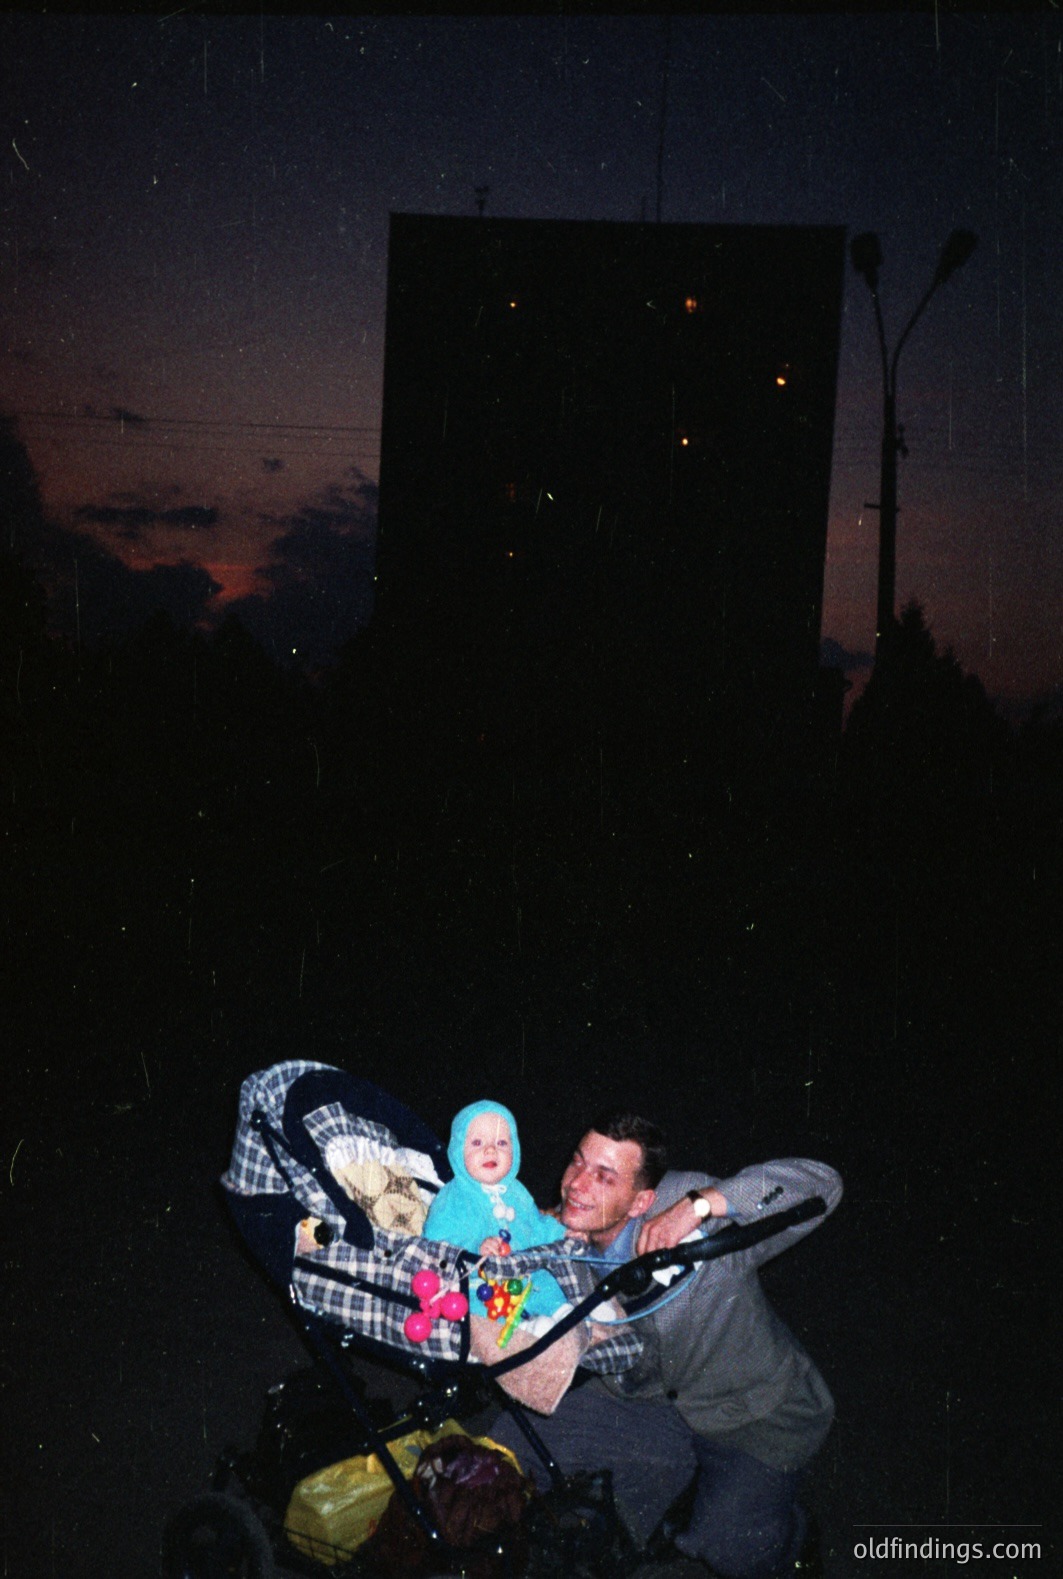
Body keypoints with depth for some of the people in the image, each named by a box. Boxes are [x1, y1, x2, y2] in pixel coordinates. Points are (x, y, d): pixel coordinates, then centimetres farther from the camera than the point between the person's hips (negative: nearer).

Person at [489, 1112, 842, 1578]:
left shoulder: (690, 1212, -29)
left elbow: (819, 1183, -36)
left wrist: (701, 1204, -44)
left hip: (752, 1417, -4)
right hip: (642, 1401, 5)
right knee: (512, 1444, -4)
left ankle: (785, 1533, 20)